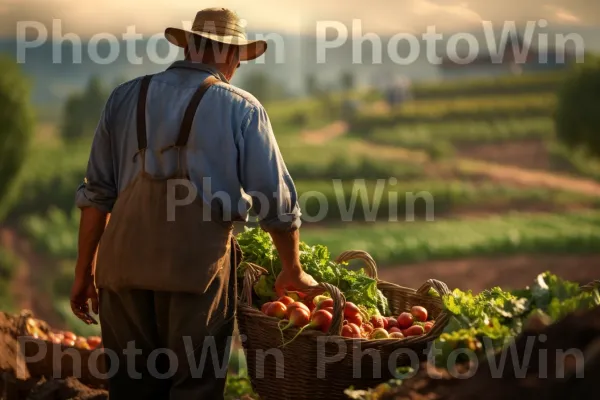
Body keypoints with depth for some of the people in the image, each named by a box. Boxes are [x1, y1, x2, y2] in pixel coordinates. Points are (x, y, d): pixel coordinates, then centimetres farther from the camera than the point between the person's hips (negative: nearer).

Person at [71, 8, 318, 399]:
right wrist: (294, 272, 18)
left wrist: (84, 271, 19)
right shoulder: (241, 107, 3)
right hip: (198, 263, -3)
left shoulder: (126, 97, 13)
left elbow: (97, 193, 13)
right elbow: (278, 203, 5)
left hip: (123, 261, 4)